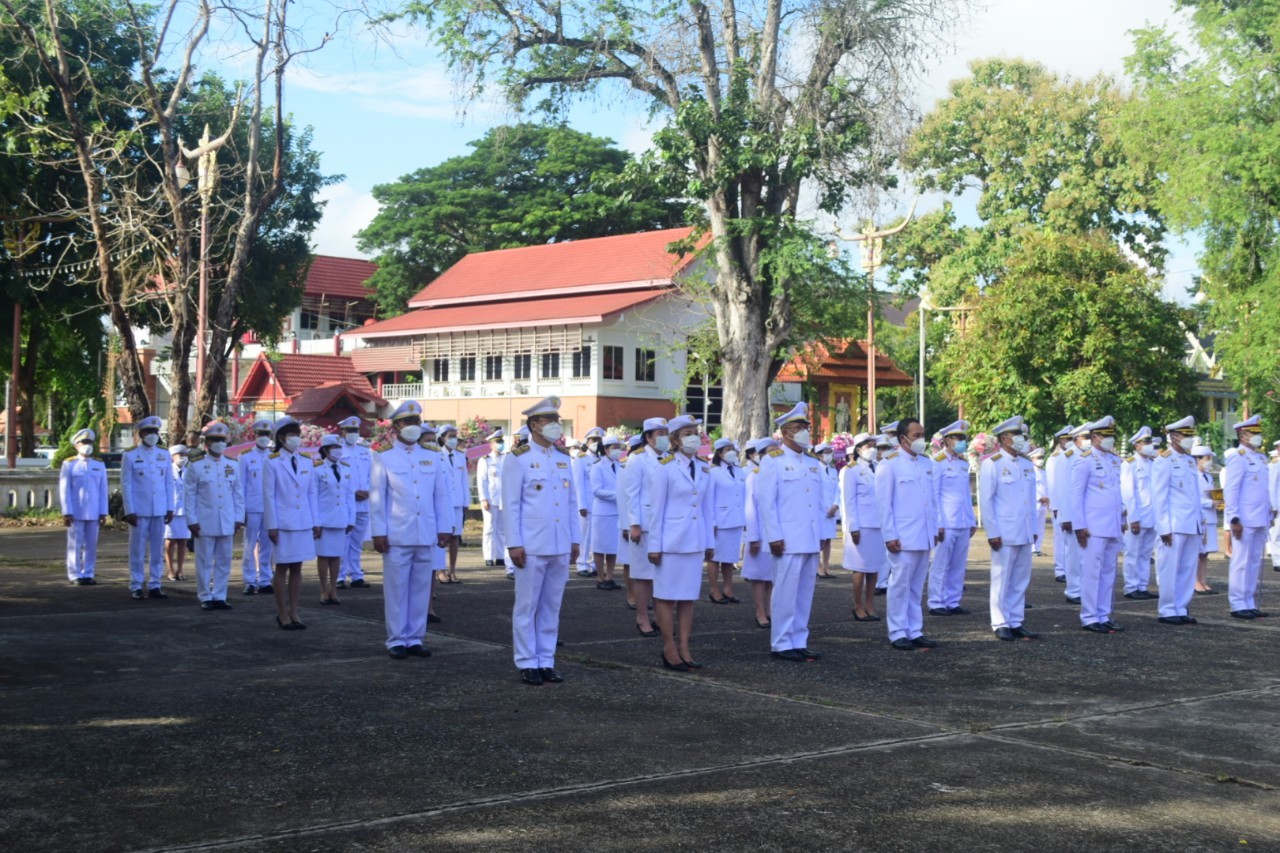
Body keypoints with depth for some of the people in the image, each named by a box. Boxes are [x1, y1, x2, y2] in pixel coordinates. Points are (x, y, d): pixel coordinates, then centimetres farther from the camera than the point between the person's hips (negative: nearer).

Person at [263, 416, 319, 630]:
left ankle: (293, 613, 14)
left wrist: (316, 522, 7)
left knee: (297, 568, 8)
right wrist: (272, 526, -10)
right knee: (282, 568, 2)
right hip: (283, 524, -4)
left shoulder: (307, 462, 8)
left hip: (304, 523, 4)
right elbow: (269, 496, -6)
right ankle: (283, 614, 10)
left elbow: (312, 493, 10)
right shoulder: (273, 463, -5)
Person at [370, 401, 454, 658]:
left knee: (421, 588, 5)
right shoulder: (384, 459, 3)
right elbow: (377, 499, 1)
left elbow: (442, 496, 11)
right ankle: (396, 641, 8)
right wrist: (379, 533, -5)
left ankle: (415, 639, 14)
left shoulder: (432, 458, 11)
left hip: (427, 536, 3)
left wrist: (444, 528, 6)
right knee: (396, 589, 0)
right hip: (397, 537, -3)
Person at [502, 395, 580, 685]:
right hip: (532, 547, -5)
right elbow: (510, 504, -7)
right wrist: (514, 544, -12)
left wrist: (574, 539, 10)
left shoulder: (563, 458, 12)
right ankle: (527, 664, 9)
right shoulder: (518, 459, -4)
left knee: (551, 607, 10)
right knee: (527, 607, 2)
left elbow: (572, 501, 14)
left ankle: (546, 661, 17)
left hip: (560, 547, 5)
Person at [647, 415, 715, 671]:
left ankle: (683, 647, 15)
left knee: (688, 596, 8)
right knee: (667, 596, 2)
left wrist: (710, 542, 10)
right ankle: (669, 649, 9)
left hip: (695, 541, 5)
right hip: (671, 541, -5)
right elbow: (656, 509, -7)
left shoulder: (704, 469, 8)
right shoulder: (664, 468, -8)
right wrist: (654, 546, -8)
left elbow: (706, 508, 12)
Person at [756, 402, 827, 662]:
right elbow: (766, 501, -9)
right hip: (788, 541, -6)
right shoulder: (772, 461, -4)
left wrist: (821, 534, 12)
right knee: (786, 592, -4)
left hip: (811, 541, 6)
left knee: (805, 592, 9)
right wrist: (774, 536, -13)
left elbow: (820, 501, 18)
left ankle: (799, 641, 17)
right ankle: (781, 644, 3)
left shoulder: (812, 463, 16)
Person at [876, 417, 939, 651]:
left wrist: (934, 528, 12)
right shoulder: (889, 464, -5)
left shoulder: (925, 463, 13)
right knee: (900, 585, -2)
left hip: (924, 536, 6)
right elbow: (884, 503, -8)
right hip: (903, 537, -6)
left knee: (917, 587, 10)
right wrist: (890, 535, -12)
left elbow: (932, 498, 17)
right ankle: (897, 633, 5)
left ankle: (915, 632, 15)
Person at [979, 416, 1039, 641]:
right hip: (1004, 535, -6)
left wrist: (1033, 529, 12)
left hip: (1025, 534, 6)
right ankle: (1000, 624, 8)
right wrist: (992, 533, -12)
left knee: (1021, 580, 9)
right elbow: (986, 501, -9)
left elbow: (1031, 499, 17)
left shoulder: (1027, 464, 13)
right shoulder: (992, 464, -6)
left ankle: (1016, 623, 16)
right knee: (1002, 580, 0)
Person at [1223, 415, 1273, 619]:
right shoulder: (1238, 458, -9)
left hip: (1260, 520, 8)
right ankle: (1238, 605, 2)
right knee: (1241, 562, -3)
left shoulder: (1261, 457, 15)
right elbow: (1230, 490, -13)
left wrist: (1270, 513, 16)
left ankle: (1250, 604, 16)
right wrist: (1234, 519, -17)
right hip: (1245, 521, -8)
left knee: (1255, 562, 10)